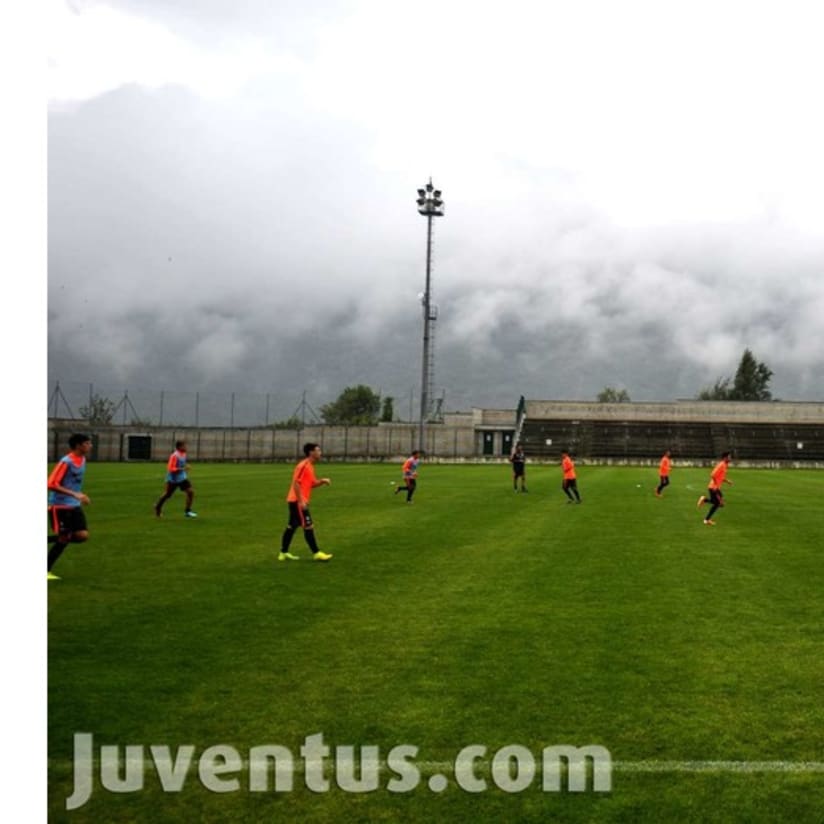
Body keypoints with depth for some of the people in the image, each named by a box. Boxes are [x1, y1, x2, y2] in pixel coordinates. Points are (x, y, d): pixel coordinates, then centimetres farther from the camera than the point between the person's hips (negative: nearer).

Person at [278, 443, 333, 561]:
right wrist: (301, 501, -23)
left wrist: (322, 481, 1)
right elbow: (296, 483, -20)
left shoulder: (310, 467, 15)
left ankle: (283, 553, 18)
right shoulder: (303, 465, -15)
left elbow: (312, 483, 21)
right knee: (308, 527, -8)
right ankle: (316, 553, -5)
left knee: (292, 526, 13)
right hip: (298, 501, -10)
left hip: (298, 501, 10)